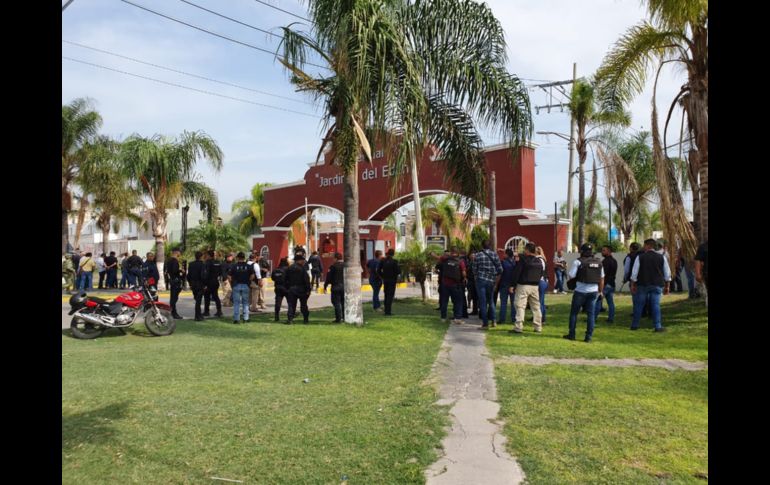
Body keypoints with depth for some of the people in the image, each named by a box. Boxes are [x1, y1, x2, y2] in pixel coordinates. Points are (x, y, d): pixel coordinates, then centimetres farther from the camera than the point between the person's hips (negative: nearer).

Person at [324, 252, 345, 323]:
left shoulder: (333, 266, -9)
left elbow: (328, 277, -8)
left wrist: (325, 286, -1)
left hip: (336, 287, -4)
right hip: (345, 287, 5)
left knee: (336, 303, 0)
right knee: (344, 302, 13)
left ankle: (338, 318, -2)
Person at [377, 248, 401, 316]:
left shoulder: (383, 261, 0)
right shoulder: (394, 261, -14)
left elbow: (378, 270, 0)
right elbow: (398, 271, -16)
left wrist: (382, 276, 11)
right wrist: (399, 269, 6)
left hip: (385, 280, 5)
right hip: (392, 280, -5)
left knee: (386, 295, 15)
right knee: (390, 295, -1)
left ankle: (386, 310, 17)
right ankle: (388, 311, -6)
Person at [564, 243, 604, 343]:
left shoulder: (578, 261, -10)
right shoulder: (598, 262, 6)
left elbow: (571, 276, -12)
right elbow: (602, 278, 11)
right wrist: (600, 291, 18)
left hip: (581, 291, -4)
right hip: (593, 291, 4)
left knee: (574, 312, 9)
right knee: (591, 314, 8)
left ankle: (571, 334, 12)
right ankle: (589, 336, 6)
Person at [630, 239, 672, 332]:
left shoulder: (640, 257, -3)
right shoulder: (662, 257, 3)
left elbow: (634, 272, -4)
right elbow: (667, 274, 7)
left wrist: (633, 285, 3)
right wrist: (666, 286, 14)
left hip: (642, 284, -1)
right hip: (657, 285, 1)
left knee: (639, 305, 7)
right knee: (656, 305, 2)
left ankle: (635, 325, 14)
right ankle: (658, 326, -1)